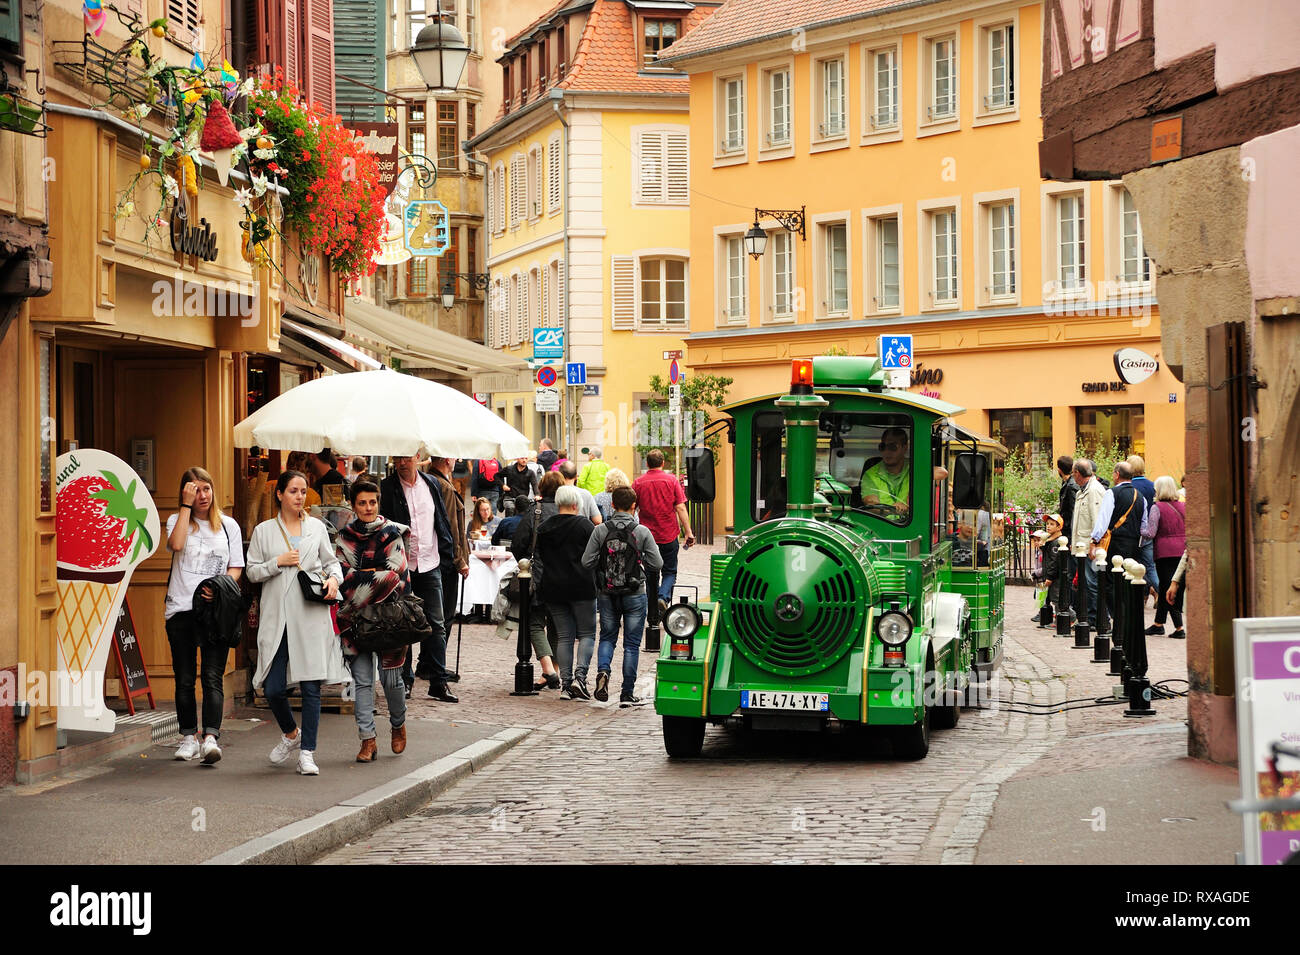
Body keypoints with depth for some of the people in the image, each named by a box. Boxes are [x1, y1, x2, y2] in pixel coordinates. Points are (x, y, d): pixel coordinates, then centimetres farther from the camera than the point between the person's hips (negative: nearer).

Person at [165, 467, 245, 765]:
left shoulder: (228, 525, 12)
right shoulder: (177, 520, 9)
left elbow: (236, 568, 10)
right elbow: (176, 544, -14)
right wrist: (187, 505, -9)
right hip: (181, 608, 0)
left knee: (213, 677, -11)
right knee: (184, 679, 4)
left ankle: (211, 738, -19)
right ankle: (189, 738, 14)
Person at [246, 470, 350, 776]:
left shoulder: (317, 527, 11)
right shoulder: (263, 531, 9)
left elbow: (331, 561, 17)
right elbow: (252, 571, 7)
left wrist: (334, 578, -4)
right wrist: (278, 562, -8)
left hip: (311, 617, 0)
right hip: (277, 616, 0)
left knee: (311, 686, -4)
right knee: (273, 688, -2)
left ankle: (307, 753, 3)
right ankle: (290, 734, 27)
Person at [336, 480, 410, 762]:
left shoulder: (392, 534, 1)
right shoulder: (346, 536, 9)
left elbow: (397, 575, -7)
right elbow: (343, 576, 0)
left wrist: (361, 576, -7)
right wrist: (377, 575, -10)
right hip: (357, 617, 2)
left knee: (390, 676, -2)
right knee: (362, 679, -4)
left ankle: (398, 725, 25)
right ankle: (367, 740, -2)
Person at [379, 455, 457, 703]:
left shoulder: (432, 484, 8)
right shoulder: (386, 488, -4)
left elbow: (442, 520, 15)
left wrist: (445, 550, 8)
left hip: (429, 564, 3)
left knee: (436, 624, 1)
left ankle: (438, 682, 6)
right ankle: (404, 679, 13)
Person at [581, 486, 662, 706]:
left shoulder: (600, 531, -5)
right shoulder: (642, 532, -9)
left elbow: (587, 562, -7)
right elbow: (657, 564, -9)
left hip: (606, 594, 2)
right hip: (635, 594, -1)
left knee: (607, 637, 18)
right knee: (632, 644, 7)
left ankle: (603, 670, -10)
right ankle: (627, 694, 8)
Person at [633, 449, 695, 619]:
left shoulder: (638, 483, -1)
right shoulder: (671, 480, -4)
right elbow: (680, 508, -7)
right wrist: (688, 532, -5)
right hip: (669, 535, -1)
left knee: (651, 575, 11)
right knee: (669, 571, 12)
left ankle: (653, 616, 13)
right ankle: (663, 597, -16)